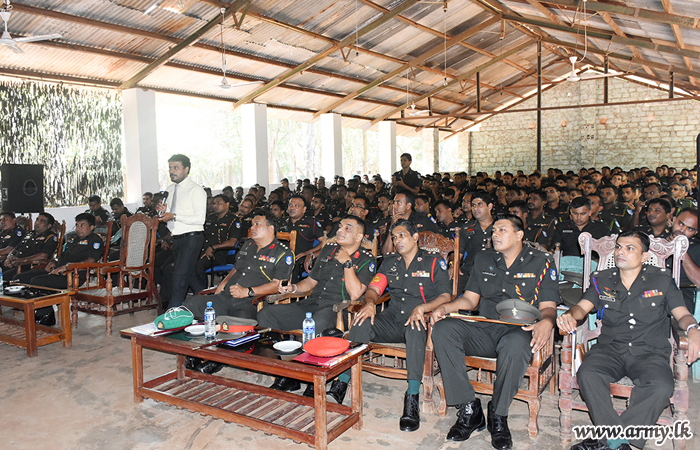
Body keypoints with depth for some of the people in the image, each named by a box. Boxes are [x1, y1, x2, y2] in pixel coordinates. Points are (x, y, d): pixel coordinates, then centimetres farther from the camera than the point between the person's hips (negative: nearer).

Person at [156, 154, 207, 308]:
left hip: (191, 238, -9)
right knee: (190, 275, 16)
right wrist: (163, 212, -1)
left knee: (180, 277, -15)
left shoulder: (196, 190, -10)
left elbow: (200, 219, -19)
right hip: (176, 238, 9)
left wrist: (174, 216, -22)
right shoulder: (170, 189, 15)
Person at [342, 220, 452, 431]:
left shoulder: (434, 261, 4)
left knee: (415, 330, -39)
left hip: (418, 321, -3)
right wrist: (370, 303, -13)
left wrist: (422, 307, -22)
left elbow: (445, 296, -4)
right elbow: (374, 288, 11)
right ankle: (341, 384, -26)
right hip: (392, 320, 4)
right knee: (362, 322, -26)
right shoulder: (390, 261, 17)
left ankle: (412, 399, -40)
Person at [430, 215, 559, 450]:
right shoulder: (483, 259, 17)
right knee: (442, 329, -25)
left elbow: (548, 306, 1)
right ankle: (469, 410, -18)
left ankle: (498, 415, -17)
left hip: (518, 330, -4)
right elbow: (469, 299, 16)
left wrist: (546, 322, -23)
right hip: (483, 329, 4)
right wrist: (445, 307, -4)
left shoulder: (542, 262, 6)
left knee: (515, 344, -40)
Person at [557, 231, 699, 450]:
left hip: (650, 351, -1)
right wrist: (570, 315, -18)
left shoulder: (662, 280, 12)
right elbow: (583, 307, 6)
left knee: (661, 387, -33)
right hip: (610, 348, 1)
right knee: (587, 375, -31)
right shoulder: (602, 280, 15)